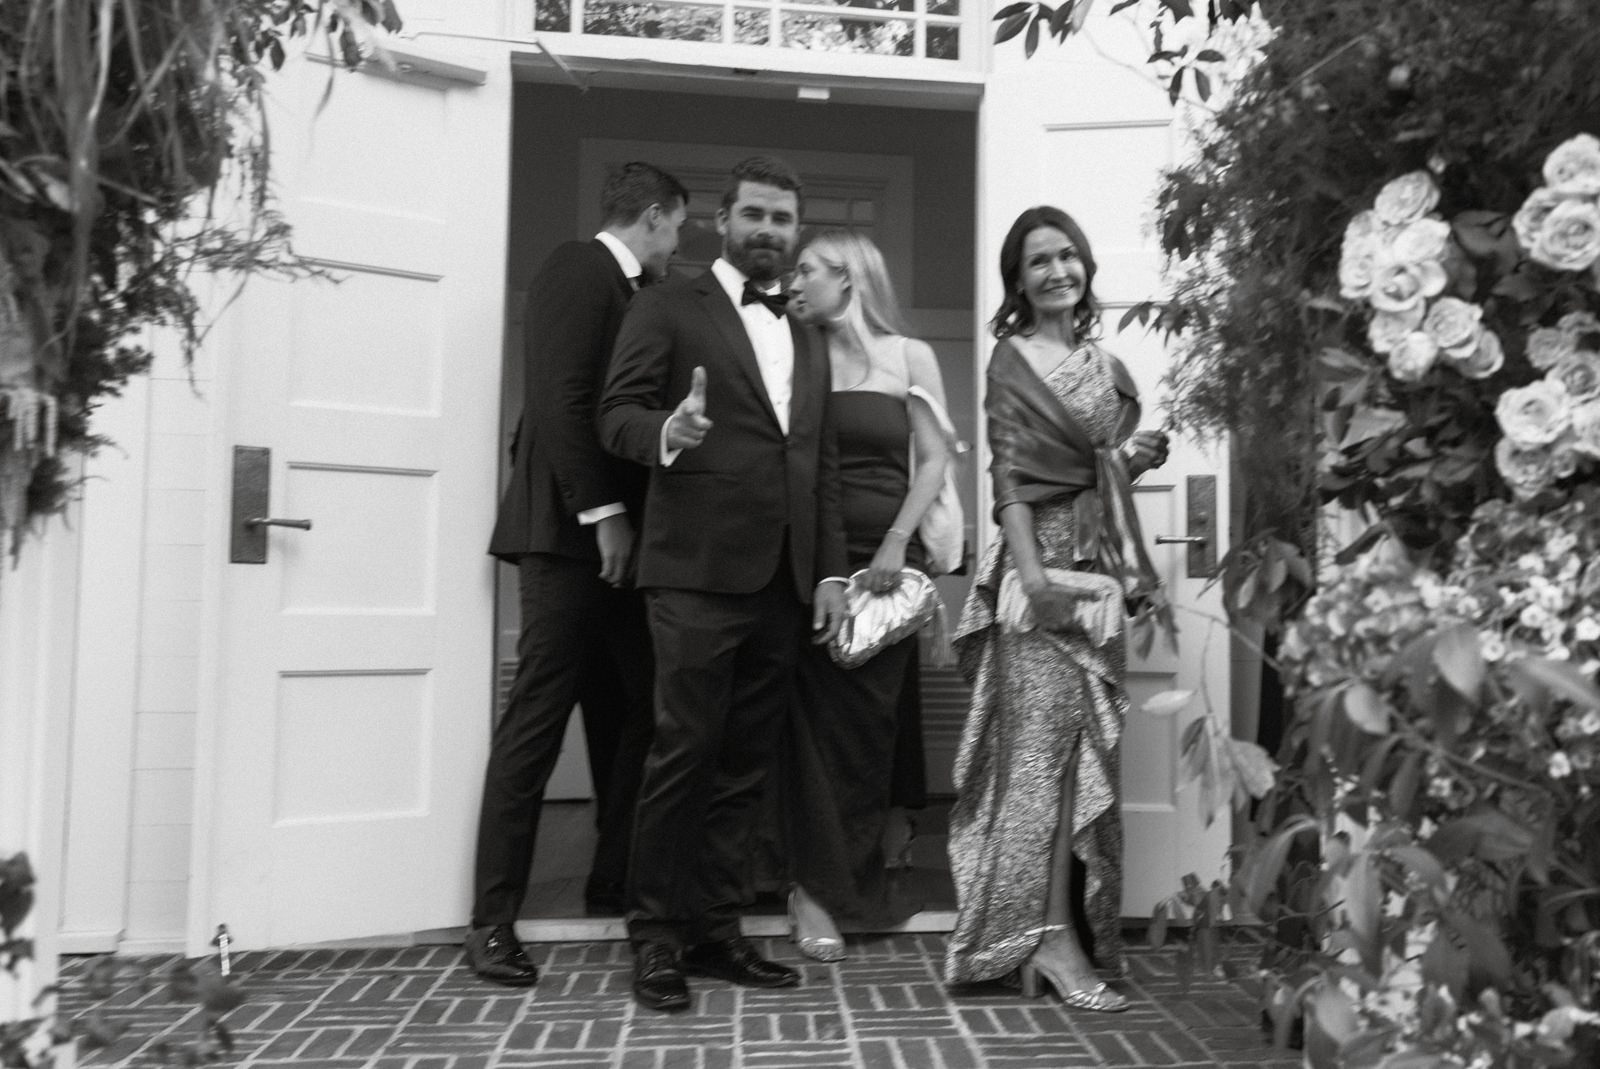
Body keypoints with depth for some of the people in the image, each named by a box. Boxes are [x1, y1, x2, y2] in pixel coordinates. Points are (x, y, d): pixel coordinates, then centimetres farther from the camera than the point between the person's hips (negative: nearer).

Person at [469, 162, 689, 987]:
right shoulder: (577, 270, -8)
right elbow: (561, 399, -17)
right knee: (536, 722, -5)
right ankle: (492, 920, 2)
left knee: (629, 714, 12)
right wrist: (603, 512, -19)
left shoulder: (621, 288, 18)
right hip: (572, 531, -9)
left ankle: (614, 881, 26)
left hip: (612, 533, 9)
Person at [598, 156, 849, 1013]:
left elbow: (821, 463, 19)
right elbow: (617, 413, -4)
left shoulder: (808, 340, 22)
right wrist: (666, 434, -27)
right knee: (683, 754, -3)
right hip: (698, 574, -5)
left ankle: (715, 930, 18)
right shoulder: (667, 309, 5)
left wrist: (832, 571, 11)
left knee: (745, 766, 8)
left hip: (783, 583, 6)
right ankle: (656, 937, 9)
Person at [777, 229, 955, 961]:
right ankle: (820, 887, 7)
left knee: (870, 723, 3)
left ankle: (847, 880, 17)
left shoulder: (908, 357, 7)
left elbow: (933, 460, 3)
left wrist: (896, 543, -6)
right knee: (814, 719, -2)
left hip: (885, 559, 0)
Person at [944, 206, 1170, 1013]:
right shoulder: (1012, 359, -2)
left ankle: (1066, 928, 17)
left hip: (1100, 566, 6)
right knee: (1043, 740, -6)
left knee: (1088, 743, 7)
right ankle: (1050, 936, -1)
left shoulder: (1108, 367, 16)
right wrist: (1032, 572, -19)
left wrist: (1137, 458, 4)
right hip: (1042, 563, -6)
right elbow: (1007, 476, -10)